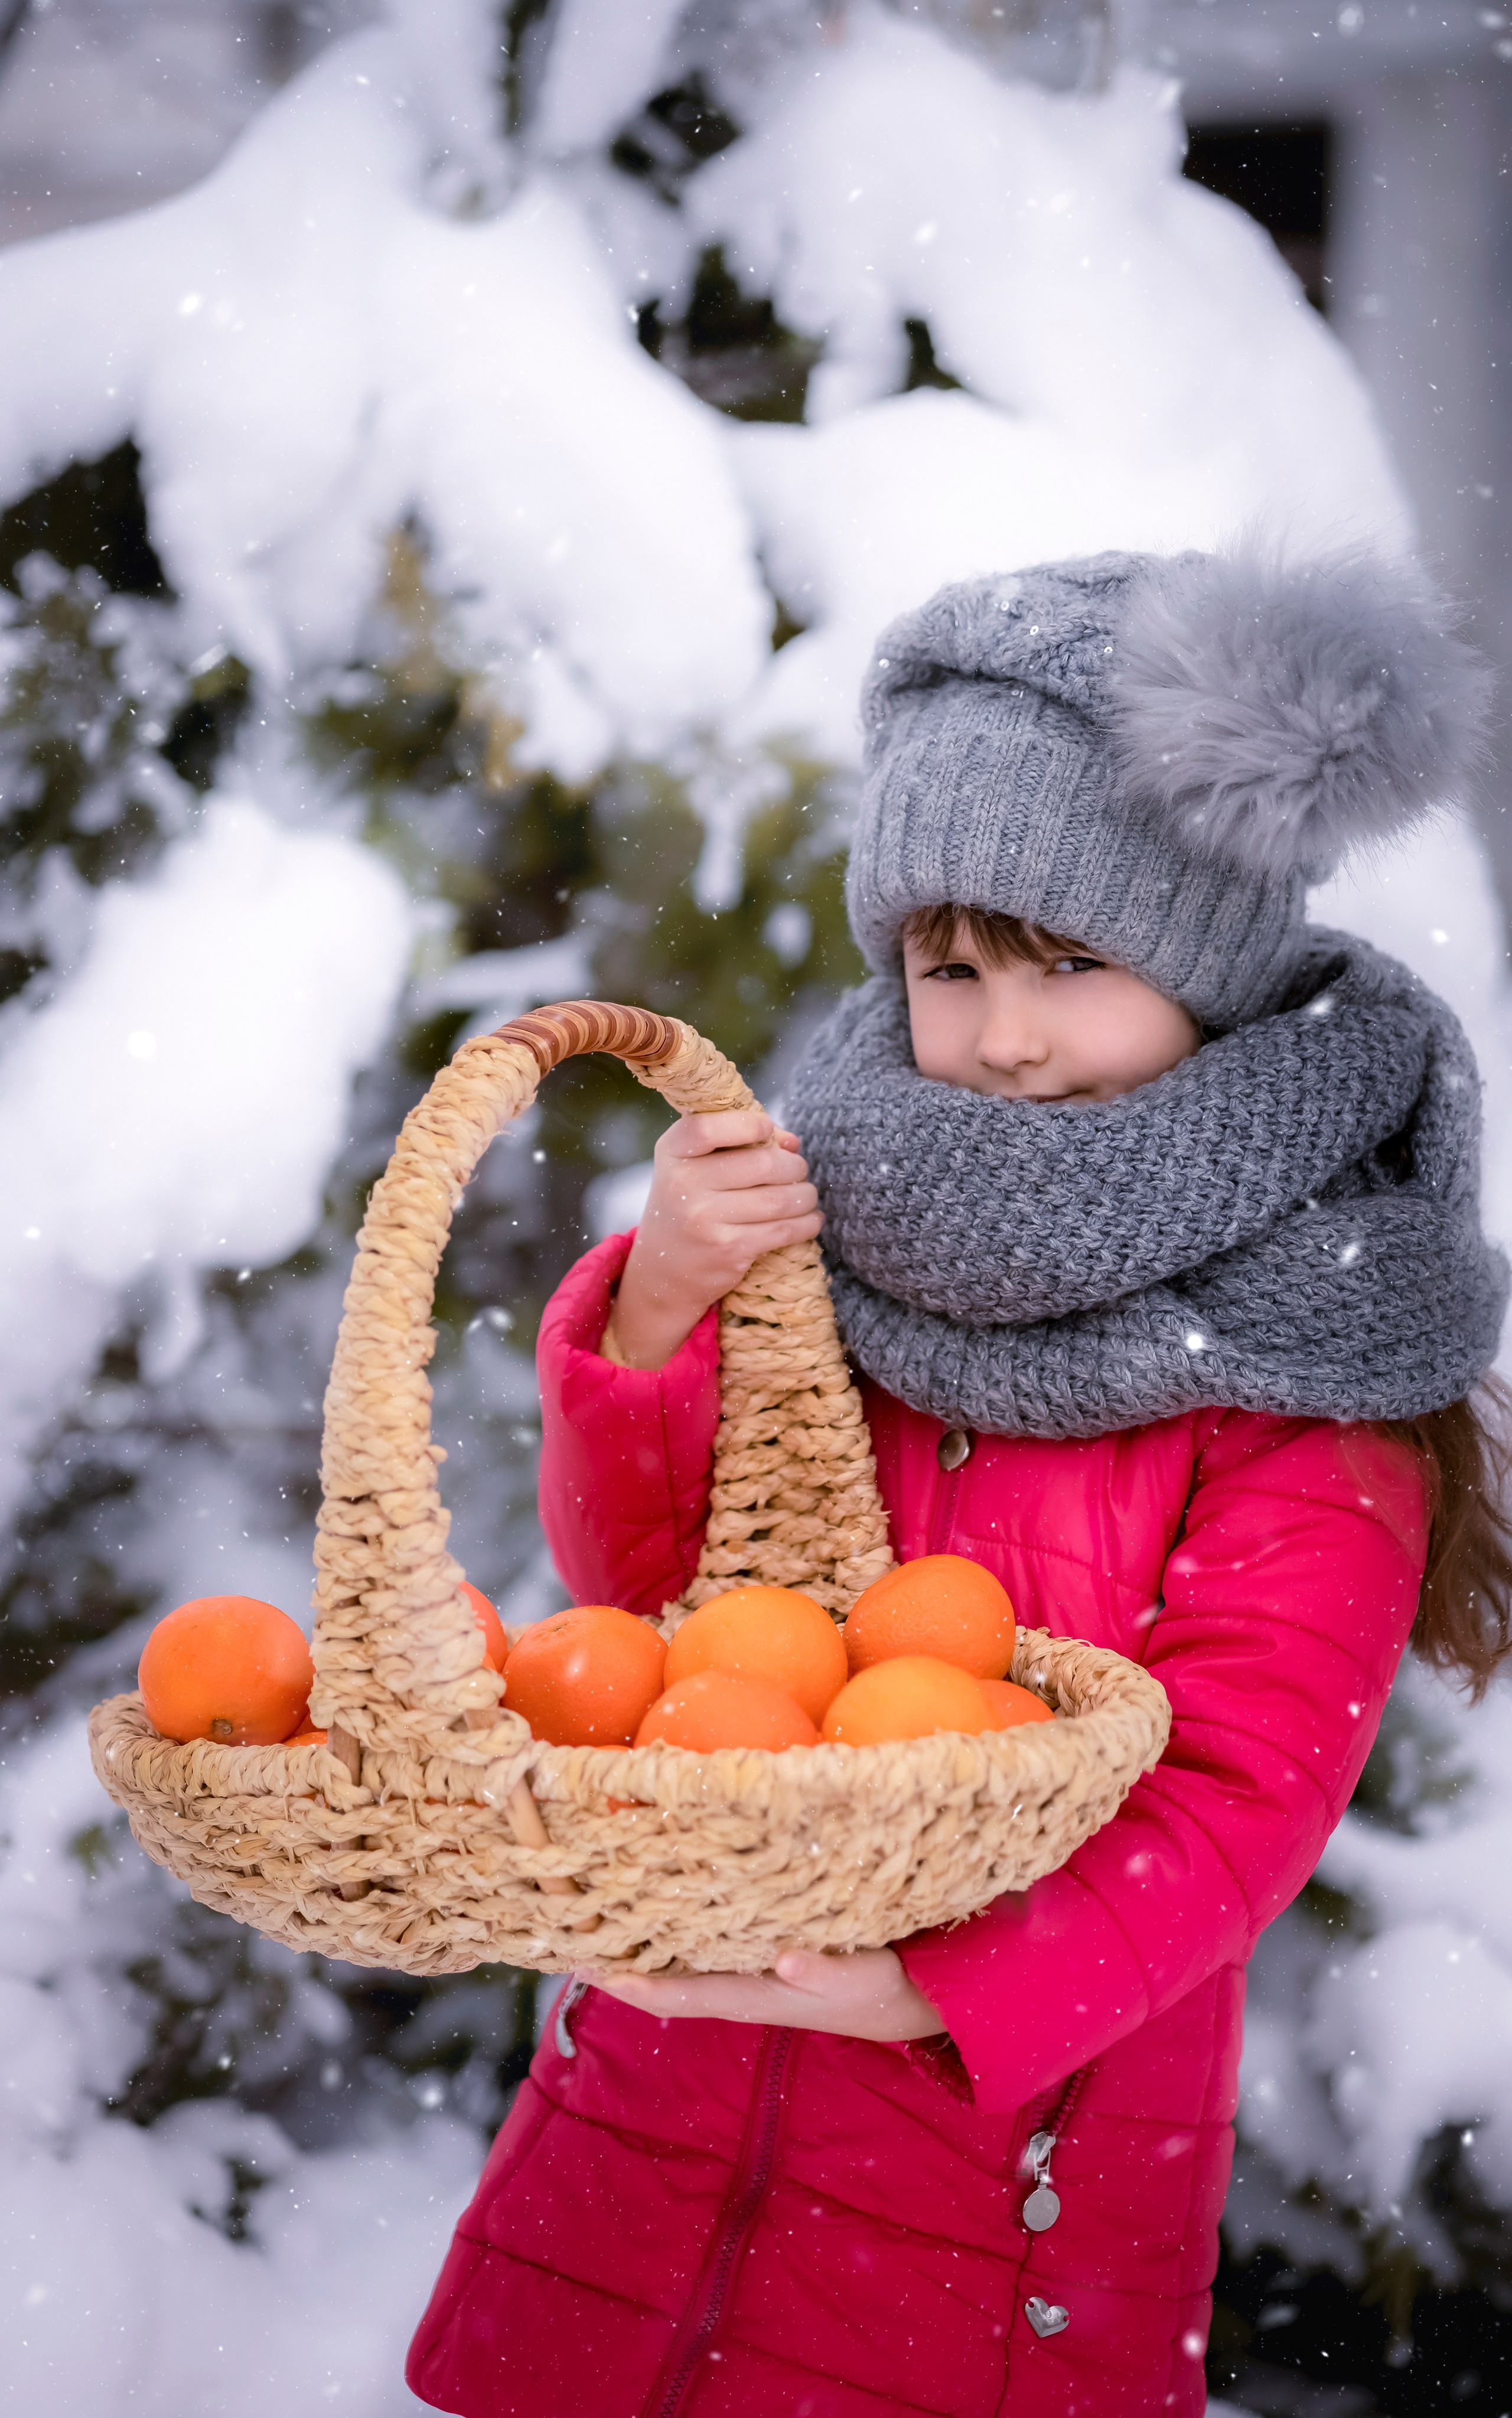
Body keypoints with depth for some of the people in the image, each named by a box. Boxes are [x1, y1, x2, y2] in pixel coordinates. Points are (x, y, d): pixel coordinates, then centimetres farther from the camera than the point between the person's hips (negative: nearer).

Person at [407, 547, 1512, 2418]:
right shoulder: (859, 1223, 1)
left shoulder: (1305, 1365, -10)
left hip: (1024, 2156, -3)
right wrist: (656, 1315, -18)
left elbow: (1235, 1801, -16)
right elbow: (630, 1575, 0)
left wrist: (927, 1981, -30)